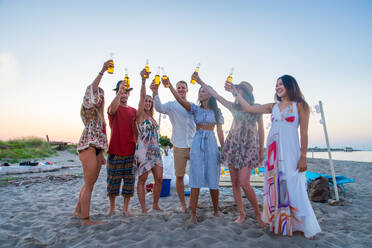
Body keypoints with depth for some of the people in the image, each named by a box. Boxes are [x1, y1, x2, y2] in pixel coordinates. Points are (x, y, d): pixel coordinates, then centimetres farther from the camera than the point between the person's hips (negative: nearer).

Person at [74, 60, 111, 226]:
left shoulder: (98, 113, 22)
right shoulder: (87, 107, 1)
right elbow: (91, 90, -18)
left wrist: (102, 154, 19)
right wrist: (102, 71, -19)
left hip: (97, 148, 8)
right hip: (88, 146, -8)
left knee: (90, 182, 13)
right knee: (89, 183, -7)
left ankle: (78, 211, 27)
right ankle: (86, 219, 0)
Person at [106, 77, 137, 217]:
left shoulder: (133, 111, 12)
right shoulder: (114, 108, 2)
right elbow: (112, 110, -25)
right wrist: (119, 92, -40)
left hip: (130, 152, 3)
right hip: (115, 150, -3)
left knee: (129, 180, 6)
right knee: (113, 180, 5)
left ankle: (125, 208, 19)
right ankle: (112, 207, 23)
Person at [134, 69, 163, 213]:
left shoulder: (152, 117, 18)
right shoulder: (140, 115, -2)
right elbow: (142, 96, -13)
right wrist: (143, 80, -24)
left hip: (155, 150, 7)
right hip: (143, 150, -7)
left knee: (159, 178, 6)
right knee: (142, 180, 1)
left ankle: (155, 205, 23)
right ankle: (144, 209, 11)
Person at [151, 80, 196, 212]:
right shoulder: (171, 105, 2)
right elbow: (159, 108, -19)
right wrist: (155, 93, -36)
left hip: (194, 145, 2)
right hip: (179, 146, -2)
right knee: (179, 176, 5)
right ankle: (182, 204, 24)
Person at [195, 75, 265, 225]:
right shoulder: (234, 107, 13)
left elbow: (261, 131, 6)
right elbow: (215, 95, 10)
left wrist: (262, 151, 2)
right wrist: (201, 82, 7)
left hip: (249, 146, -4)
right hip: (233, 145, 4)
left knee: (243, 183, -12)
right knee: (234, 182, 3)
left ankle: (257, 212, 11)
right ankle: (241, 214, 18)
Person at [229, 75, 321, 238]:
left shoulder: (300, 105, 2)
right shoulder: (273, 106, 14)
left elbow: (304, 133, -3)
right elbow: (248, 108, 13)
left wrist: (303, 157, -9)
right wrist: (235, 93, 13)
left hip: (290, 151, -4)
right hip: (273, 151, 5)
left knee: (294, 188, -4)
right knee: (275, 186, 9)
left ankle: (305, 226, 14)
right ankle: (278, 222, 24)